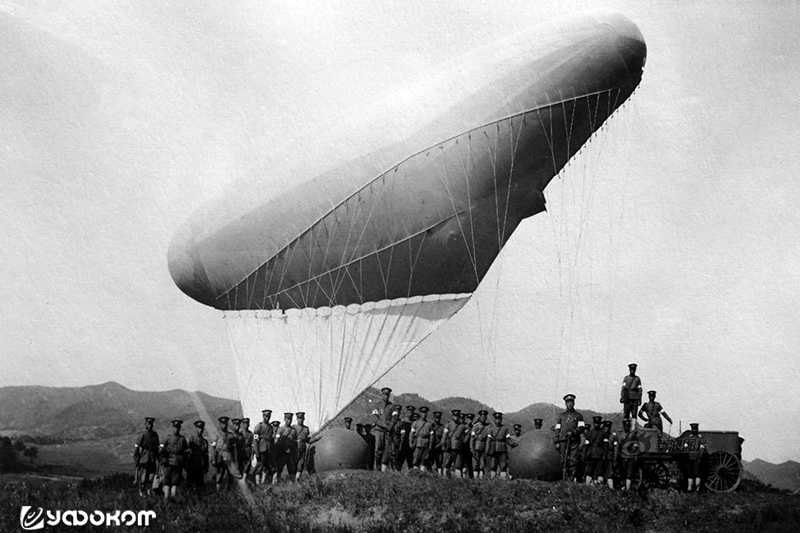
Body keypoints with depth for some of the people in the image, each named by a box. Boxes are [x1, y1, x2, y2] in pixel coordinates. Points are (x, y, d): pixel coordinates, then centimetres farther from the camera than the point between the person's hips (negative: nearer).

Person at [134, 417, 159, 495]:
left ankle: (149, 490, 14)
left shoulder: (155, 435, 7)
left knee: (152, 474, 2)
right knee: (143, 476, 1)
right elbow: (136, 447, -9)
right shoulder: (142, 435, -9)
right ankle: (141, 492, 13)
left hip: (152, 459, 4)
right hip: (143, 458, -4)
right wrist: (136, 460, -12)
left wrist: (157, 457, 15)